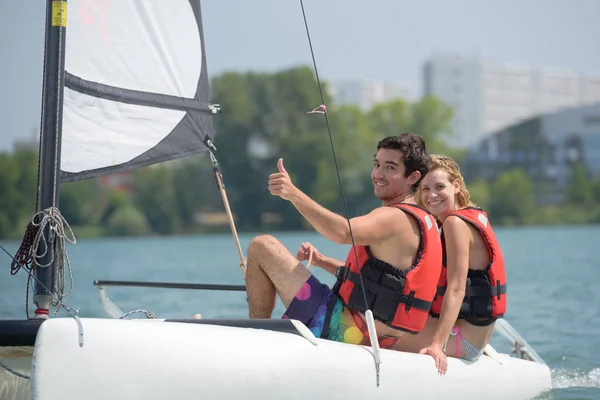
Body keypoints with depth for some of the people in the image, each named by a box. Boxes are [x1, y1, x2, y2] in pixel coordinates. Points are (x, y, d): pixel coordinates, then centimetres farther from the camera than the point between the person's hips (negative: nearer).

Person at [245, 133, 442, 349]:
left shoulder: (396, 218, -15)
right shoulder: (420, 221, 17)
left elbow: (343, 232, -36)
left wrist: (293, 194, -43)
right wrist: (321, 260, 16)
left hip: (344, 332, -11)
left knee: (261, 247, -8)